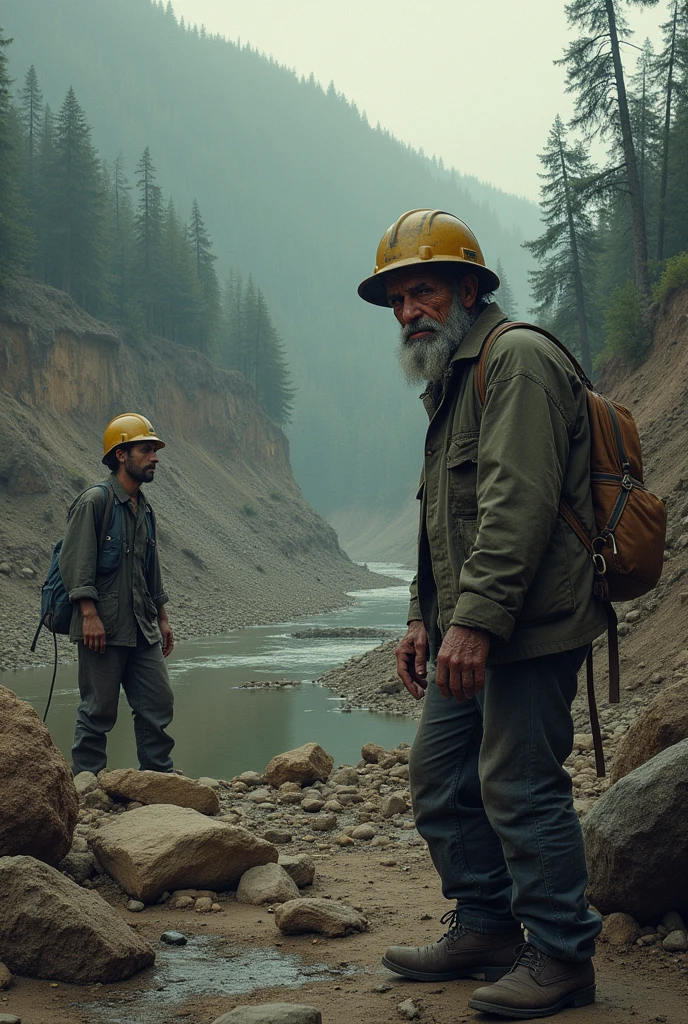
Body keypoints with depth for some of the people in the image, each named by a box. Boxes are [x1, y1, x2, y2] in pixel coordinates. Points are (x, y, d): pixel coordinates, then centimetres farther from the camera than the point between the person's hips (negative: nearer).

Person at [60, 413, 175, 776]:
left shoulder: (145, 510, 18)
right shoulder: (95, 501, -8)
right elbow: (75, 560, -14)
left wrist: (162, 619, 21)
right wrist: (89, 614, -21)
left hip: (143, 630, 8)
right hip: (103, 627, -8)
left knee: (158, 703, 7)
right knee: (99, 710, -2)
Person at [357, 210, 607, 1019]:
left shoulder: (517, 359, -11)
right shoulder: (451, 381, 22)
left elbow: (519, 503, -22)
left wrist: (476, 618, -27)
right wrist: (424, 618, 19)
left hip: (530, 625, -10)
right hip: (469, 629, 10)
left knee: (520, 786, -7)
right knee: (439, 772, 13)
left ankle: (561, 958, 5)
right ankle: (485, 928, 24)